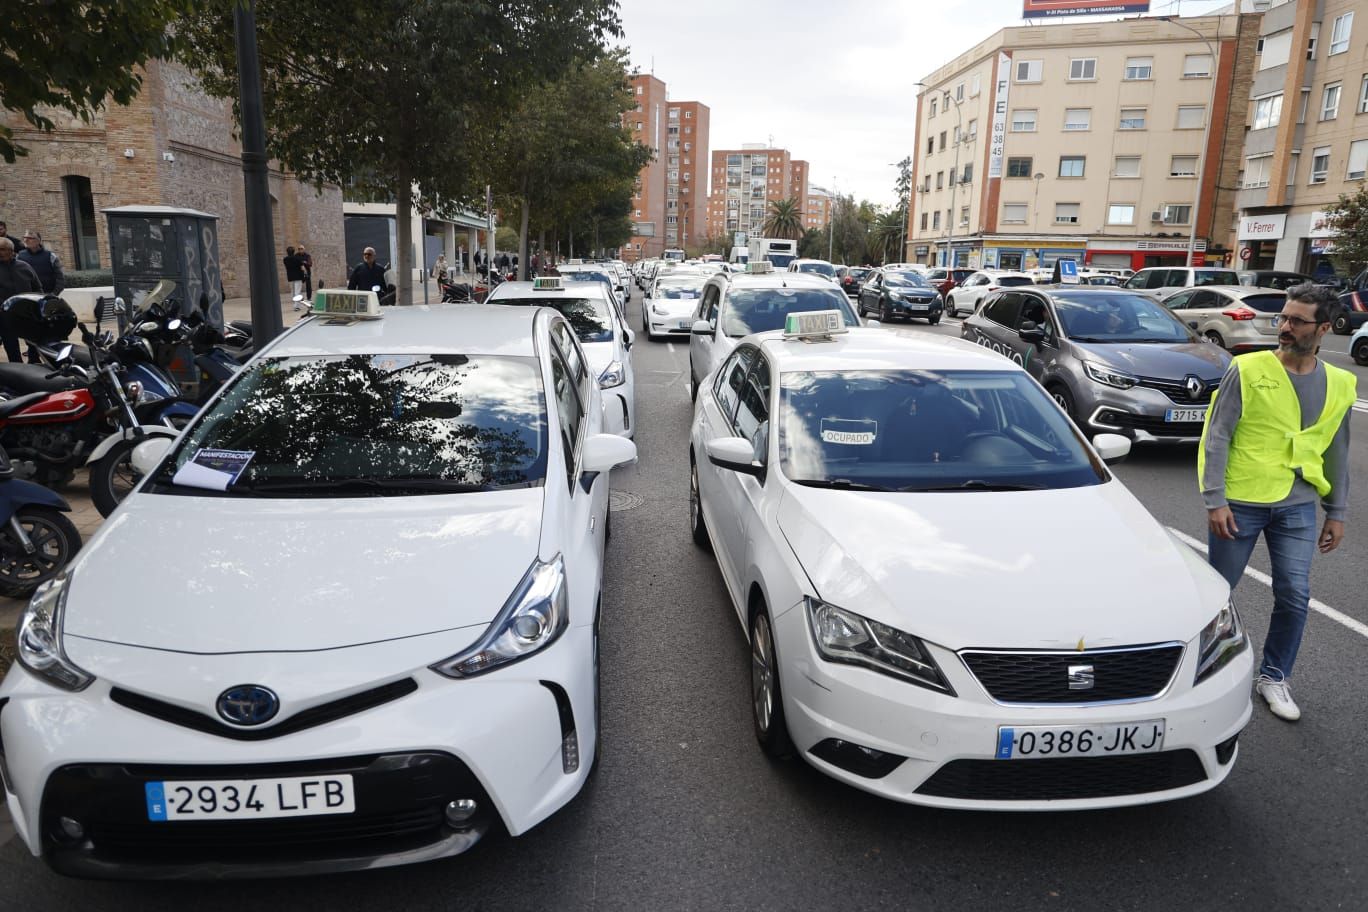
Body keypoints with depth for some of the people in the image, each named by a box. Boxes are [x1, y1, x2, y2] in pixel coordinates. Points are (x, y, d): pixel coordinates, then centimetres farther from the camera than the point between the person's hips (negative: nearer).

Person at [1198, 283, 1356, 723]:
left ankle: (1273, 677, 23)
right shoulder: (1247, 370, -9)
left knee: (1295, 598, 4)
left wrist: (1336, 512, 12)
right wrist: (1215, 500, -13)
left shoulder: (1338, 385, 5)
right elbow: (1217, 437, -9)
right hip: (1240, 501, -3)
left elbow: (1337, 452, 13)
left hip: (1297, 507, 3)